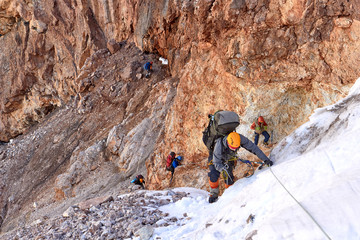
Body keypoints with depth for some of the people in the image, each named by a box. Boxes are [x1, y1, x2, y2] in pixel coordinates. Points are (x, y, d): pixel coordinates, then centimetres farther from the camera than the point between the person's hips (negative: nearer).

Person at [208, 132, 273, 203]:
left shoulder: (240, 139, -38)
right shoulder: (219, 146, -45)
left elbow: (253, 147, -31)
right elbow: (217, 163, -37)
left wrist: (265, 159, -35)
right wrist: (224, 169, -56)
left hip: (229, 159, 3)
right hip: (216, 159, -3)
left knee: (229, 178, -6)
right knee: (214, 176, -21)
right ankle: (214, 194, 2)